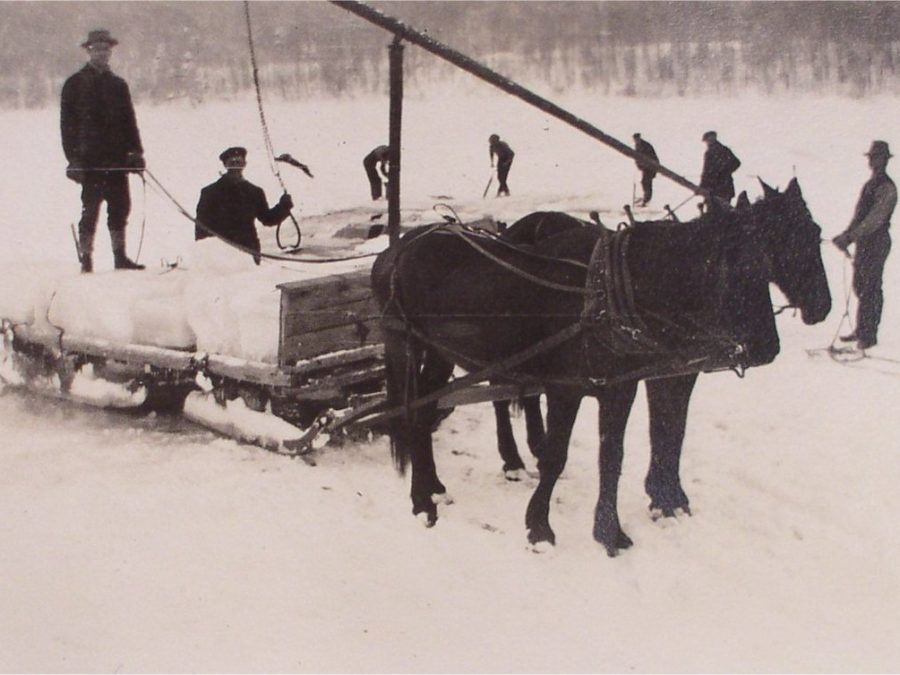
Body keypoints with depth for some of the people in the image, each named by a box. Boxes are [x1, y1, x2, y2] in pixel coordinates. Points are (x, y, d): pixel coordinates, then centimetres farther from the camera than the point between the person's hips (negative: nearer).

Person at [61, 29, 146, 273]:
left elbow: (129, 120, 18)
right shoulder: (75, 84, 4)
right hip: (90, 159, -4)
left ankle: (120, 257, 13)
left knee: (120, 207, 4)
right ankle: (86, 260, 0)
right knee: (90, 209, -5)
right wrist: (73, 157, -8)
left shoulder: (118, 84, 17)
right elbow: (67, 123, 0)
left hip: (117, 158, 4)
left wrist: (135, 151, 7)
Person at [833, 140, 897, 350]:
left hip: (877, 242, -8)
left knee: (870, 288, -6)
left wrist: (850, 236, -26)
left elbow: (875, 219, -21)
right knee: (860, 286, 11)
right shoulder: (870, 184, 15)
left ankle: (869, 335, 0)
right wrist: (846, 235, 8)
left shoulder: (887, 188, -13)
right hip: (863, 241, 8)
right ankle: (861, 331, 20)